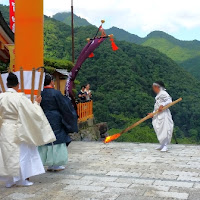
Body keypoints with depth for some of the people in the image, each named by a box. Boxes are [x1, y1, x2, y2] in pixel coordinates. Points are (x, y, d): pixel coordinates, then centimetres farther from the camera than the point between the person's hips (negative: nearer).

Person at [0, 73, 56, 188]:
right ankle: (21, 179, 15)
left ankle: (9, 180, 20)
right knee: (21, 153, 9)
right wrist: (36, 103, 2)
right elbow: (32, 111, -14)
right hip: (18, 130, -5)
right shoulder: (20, 97, -18)